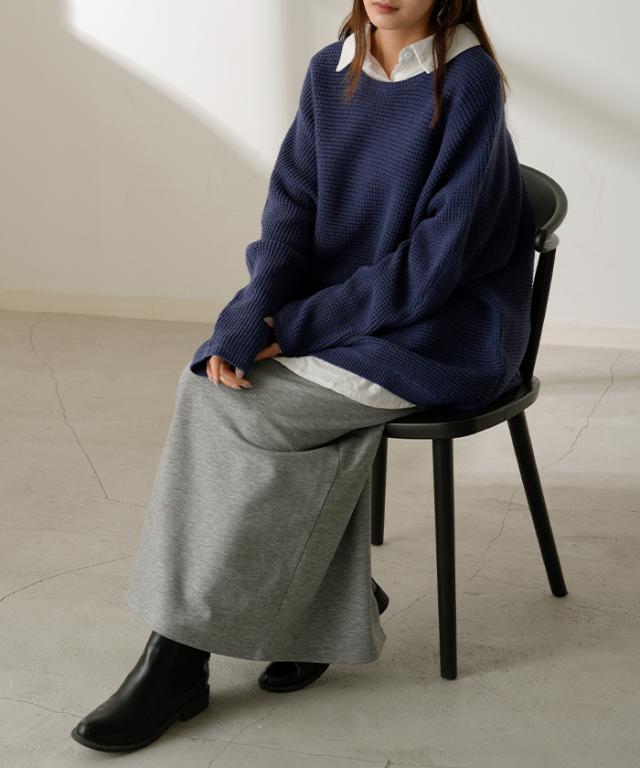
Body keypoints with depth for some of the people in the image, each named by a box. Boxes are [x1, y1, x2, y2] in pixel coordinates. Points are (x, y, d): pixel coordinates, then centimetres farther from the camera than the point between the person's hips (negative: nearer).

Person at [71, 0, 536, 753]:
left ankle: (180, 654, -14)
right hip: (336, 312, 5)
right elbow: (291, 212, 0)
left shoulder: (468, 81, -15)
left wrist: (299, 325, -18)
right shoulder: (329, 72, 3)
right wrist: (250, 323, -18)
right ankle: (334, 610, -7)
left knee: (244, 404, -24)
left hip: (439, 326, -5)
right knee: (215, 379, -22)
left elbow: (439, 257, -18)